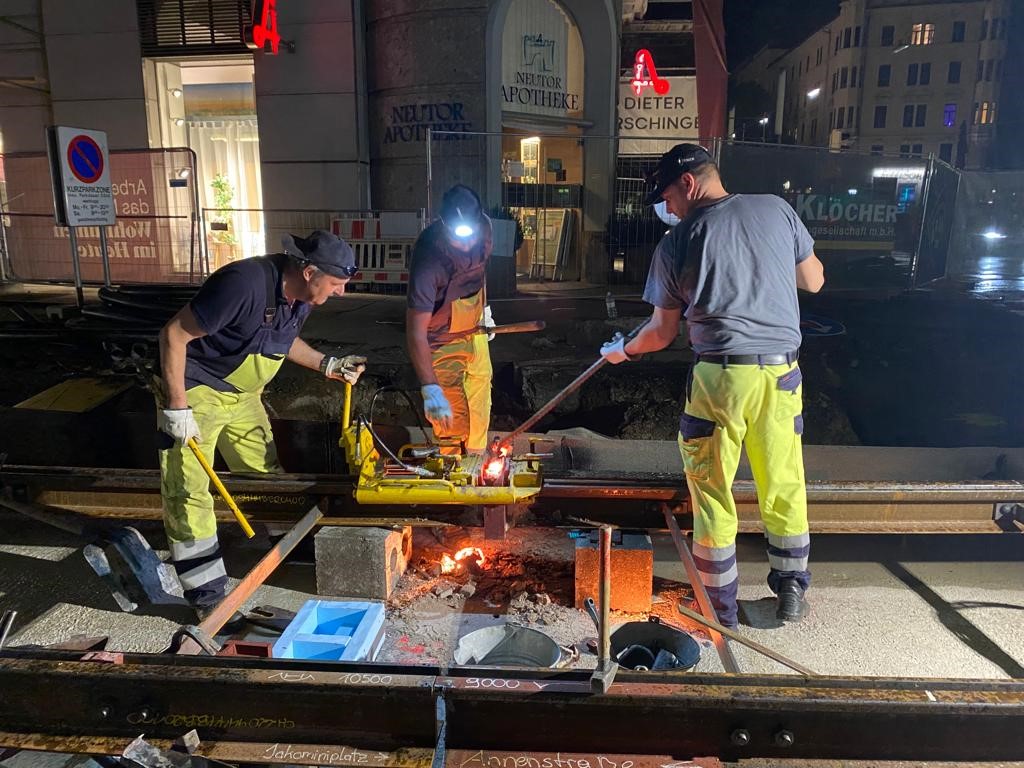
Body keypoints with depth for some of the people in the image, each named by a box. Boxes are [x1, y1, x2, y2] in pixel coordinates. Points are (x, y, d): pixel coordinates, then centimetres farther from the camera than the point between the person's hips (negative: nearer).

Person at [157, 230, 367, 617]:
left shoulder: (301, 295, -6)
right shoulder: (244, 284, -32)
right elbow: (174, 335, -26)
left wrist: (327, 364, 2)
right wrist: (176, 407, -24)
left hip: (243, 394, 8)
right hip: (196, 390, -7)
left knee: (267, 473, 13)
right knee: (188, 492, -7)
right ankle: (206, 595, 3)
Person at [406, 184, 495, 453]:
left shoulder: (484, 226, -13)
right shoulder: (429, 256, -33)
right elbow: (416, 330, -36)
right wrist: (430, 389, -43)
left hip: (475, 330, 7)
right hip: (442, 341, -6)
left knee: (480, 408, 18)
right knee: (454, 423, -9)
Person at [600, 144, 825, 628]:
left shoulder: (677, 243, -1)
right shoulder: (776, 209, 5)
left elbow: (662, 332, 6)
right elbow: (814, 281, 13)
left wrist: (622, 350, 24)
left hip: (720, 374, -3)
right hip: (781, 371, 3)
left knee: (712, 492, 10)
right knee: (785, 485, 17)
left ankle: (719, 608, 22)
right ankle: (792, 593, 32)